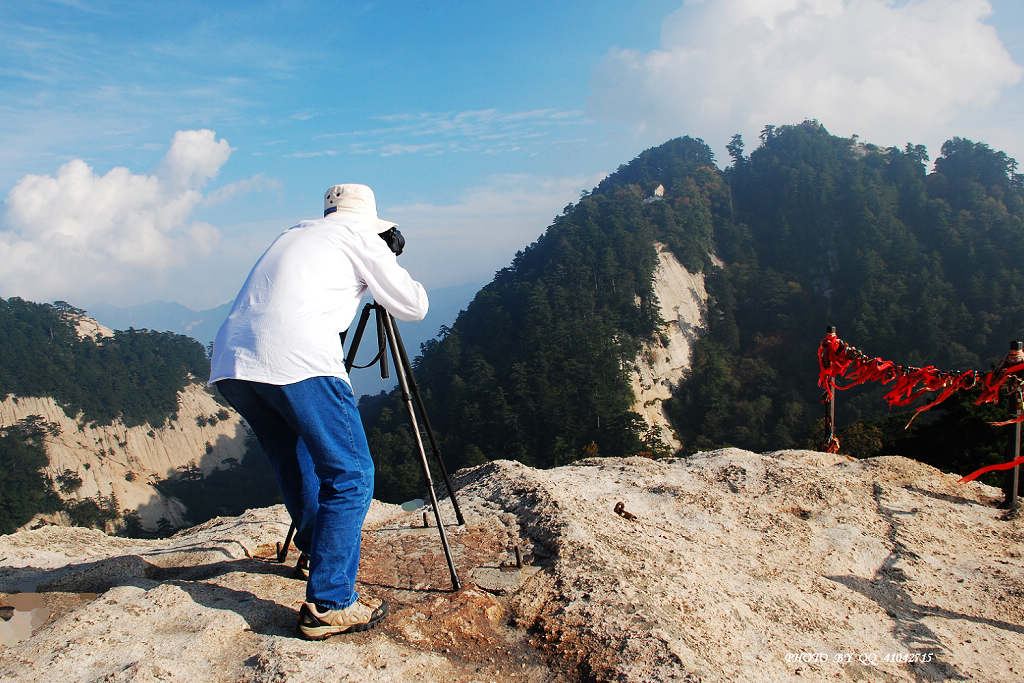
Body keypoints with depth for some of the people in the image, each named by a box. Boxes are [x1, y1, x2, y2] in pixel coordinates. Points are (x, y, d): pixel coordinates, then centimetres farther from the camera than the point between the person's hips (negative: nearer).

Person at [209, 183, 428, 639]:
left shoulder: (294, 234, 32)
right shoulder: (358, 237, 14)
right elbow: (413, 306, 16)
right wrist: (392, 263, 33)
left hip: (230, 362, 8)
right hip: (296, 361, -8)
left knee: (296, 462, 25)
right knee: (350, 474, 0)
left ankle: (318, 551, 41)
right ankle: (328, 605, -1)